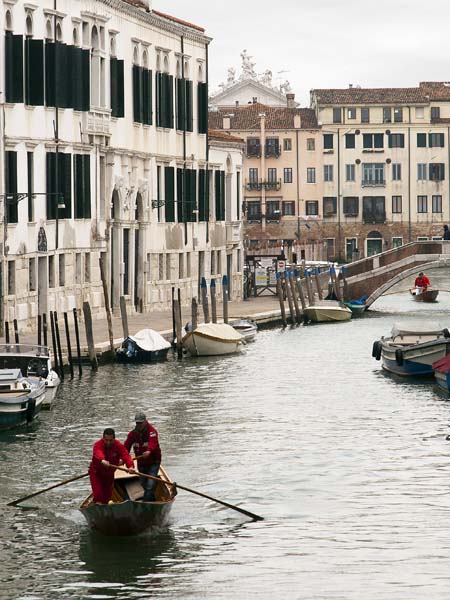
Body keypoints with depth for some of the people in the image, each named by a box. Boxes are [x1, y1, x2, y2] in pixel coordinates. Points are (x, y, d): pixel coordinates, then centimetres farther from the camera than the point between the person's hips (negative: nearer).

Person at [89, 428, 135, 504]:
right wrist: (102, 461, -74)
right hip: (96, 472, -3)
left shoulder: (119, 446, -19)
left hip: (109, 474, 3)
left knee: (107, 495, 7)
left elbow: (126, 456, -35)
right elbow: (98, 453, -49)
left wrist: (130, 466, -56)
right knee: (98, 495, -16)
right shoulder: (98, 445, -26)